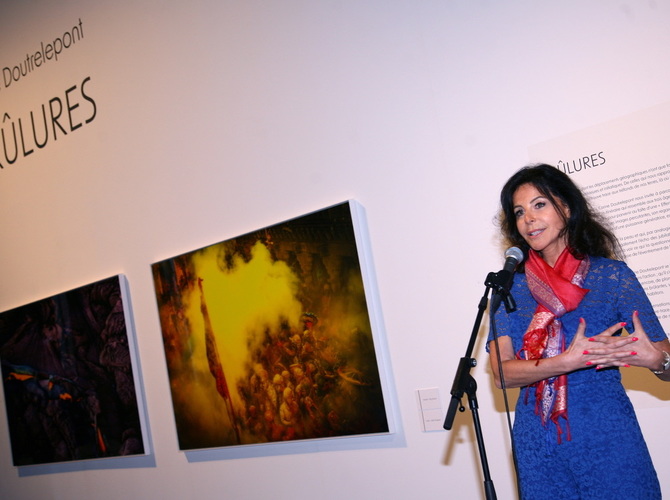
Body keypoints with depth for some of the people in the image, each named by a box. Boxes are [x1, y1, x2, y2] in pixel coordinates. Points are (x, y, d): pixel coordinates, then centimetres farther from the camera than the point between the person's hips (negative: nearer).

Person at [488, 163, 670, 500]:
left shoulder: (612, 274, -1)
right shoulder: (509, 286, 3)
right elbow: (501, 374, -6)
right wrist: (569, 361, -20)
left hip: (609, 437, -1)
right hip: (537, 444, 1)